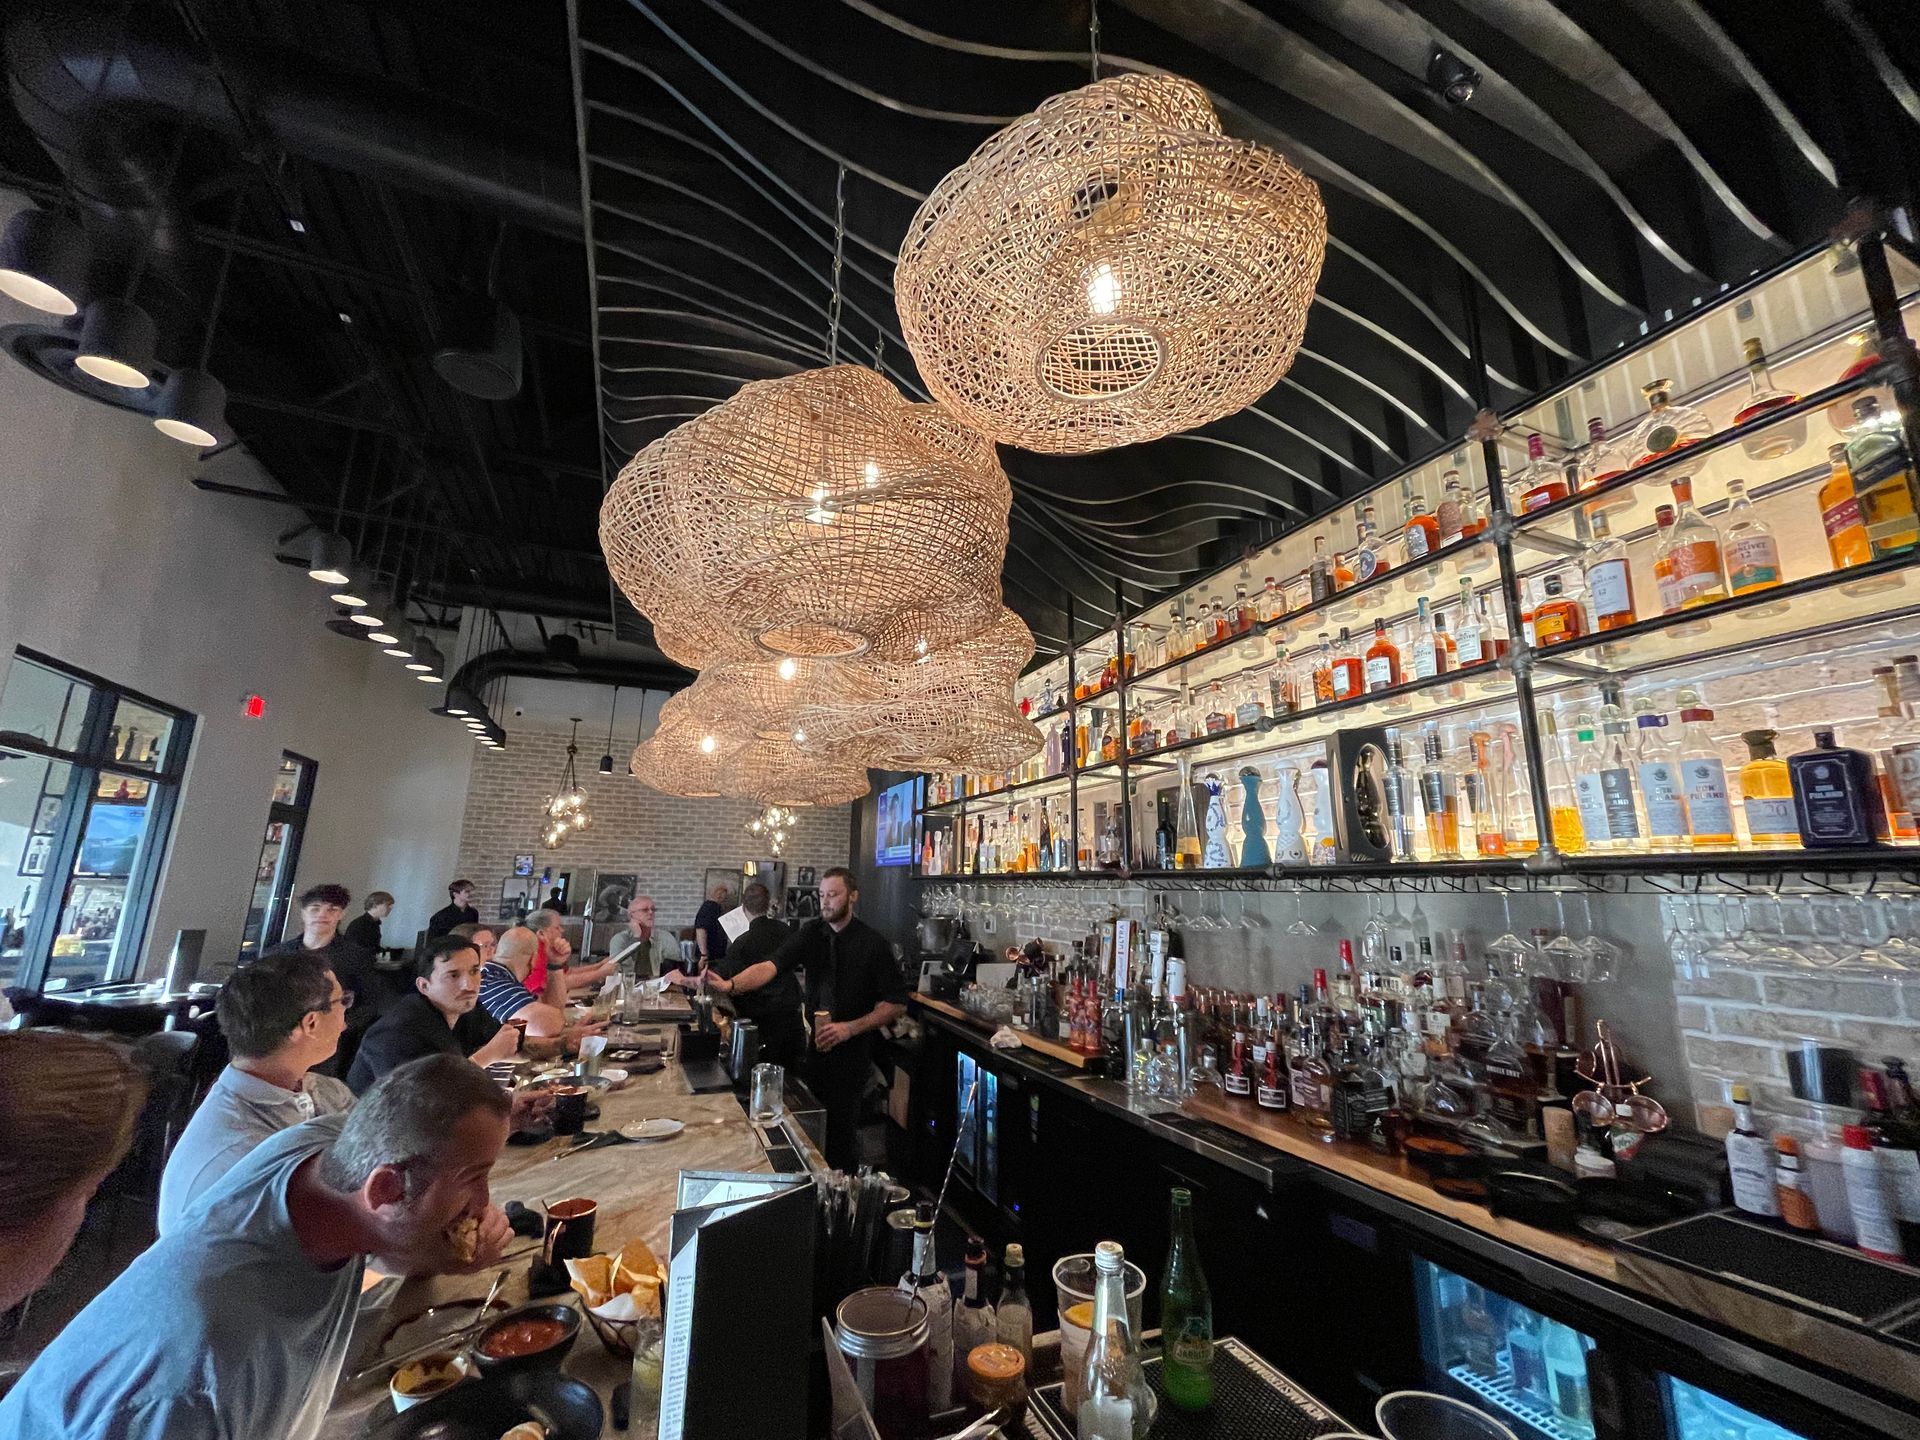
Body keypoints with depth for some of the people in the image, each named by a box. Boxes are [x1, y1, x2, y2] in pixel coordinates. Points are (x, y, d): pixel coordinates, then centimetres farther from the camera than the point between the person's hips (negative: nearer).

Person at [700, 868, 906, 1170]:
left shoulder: (873, 943, -10)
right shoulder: (811, 933, -1)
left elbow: (896, 1004, -8)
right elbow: (770, 966, -15)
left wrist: (850, 1028, -17)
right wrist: (731, 985, -33)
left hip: (850, 1053, -3)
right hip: (812, 1045, 4)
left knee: (840, 1129, 0)